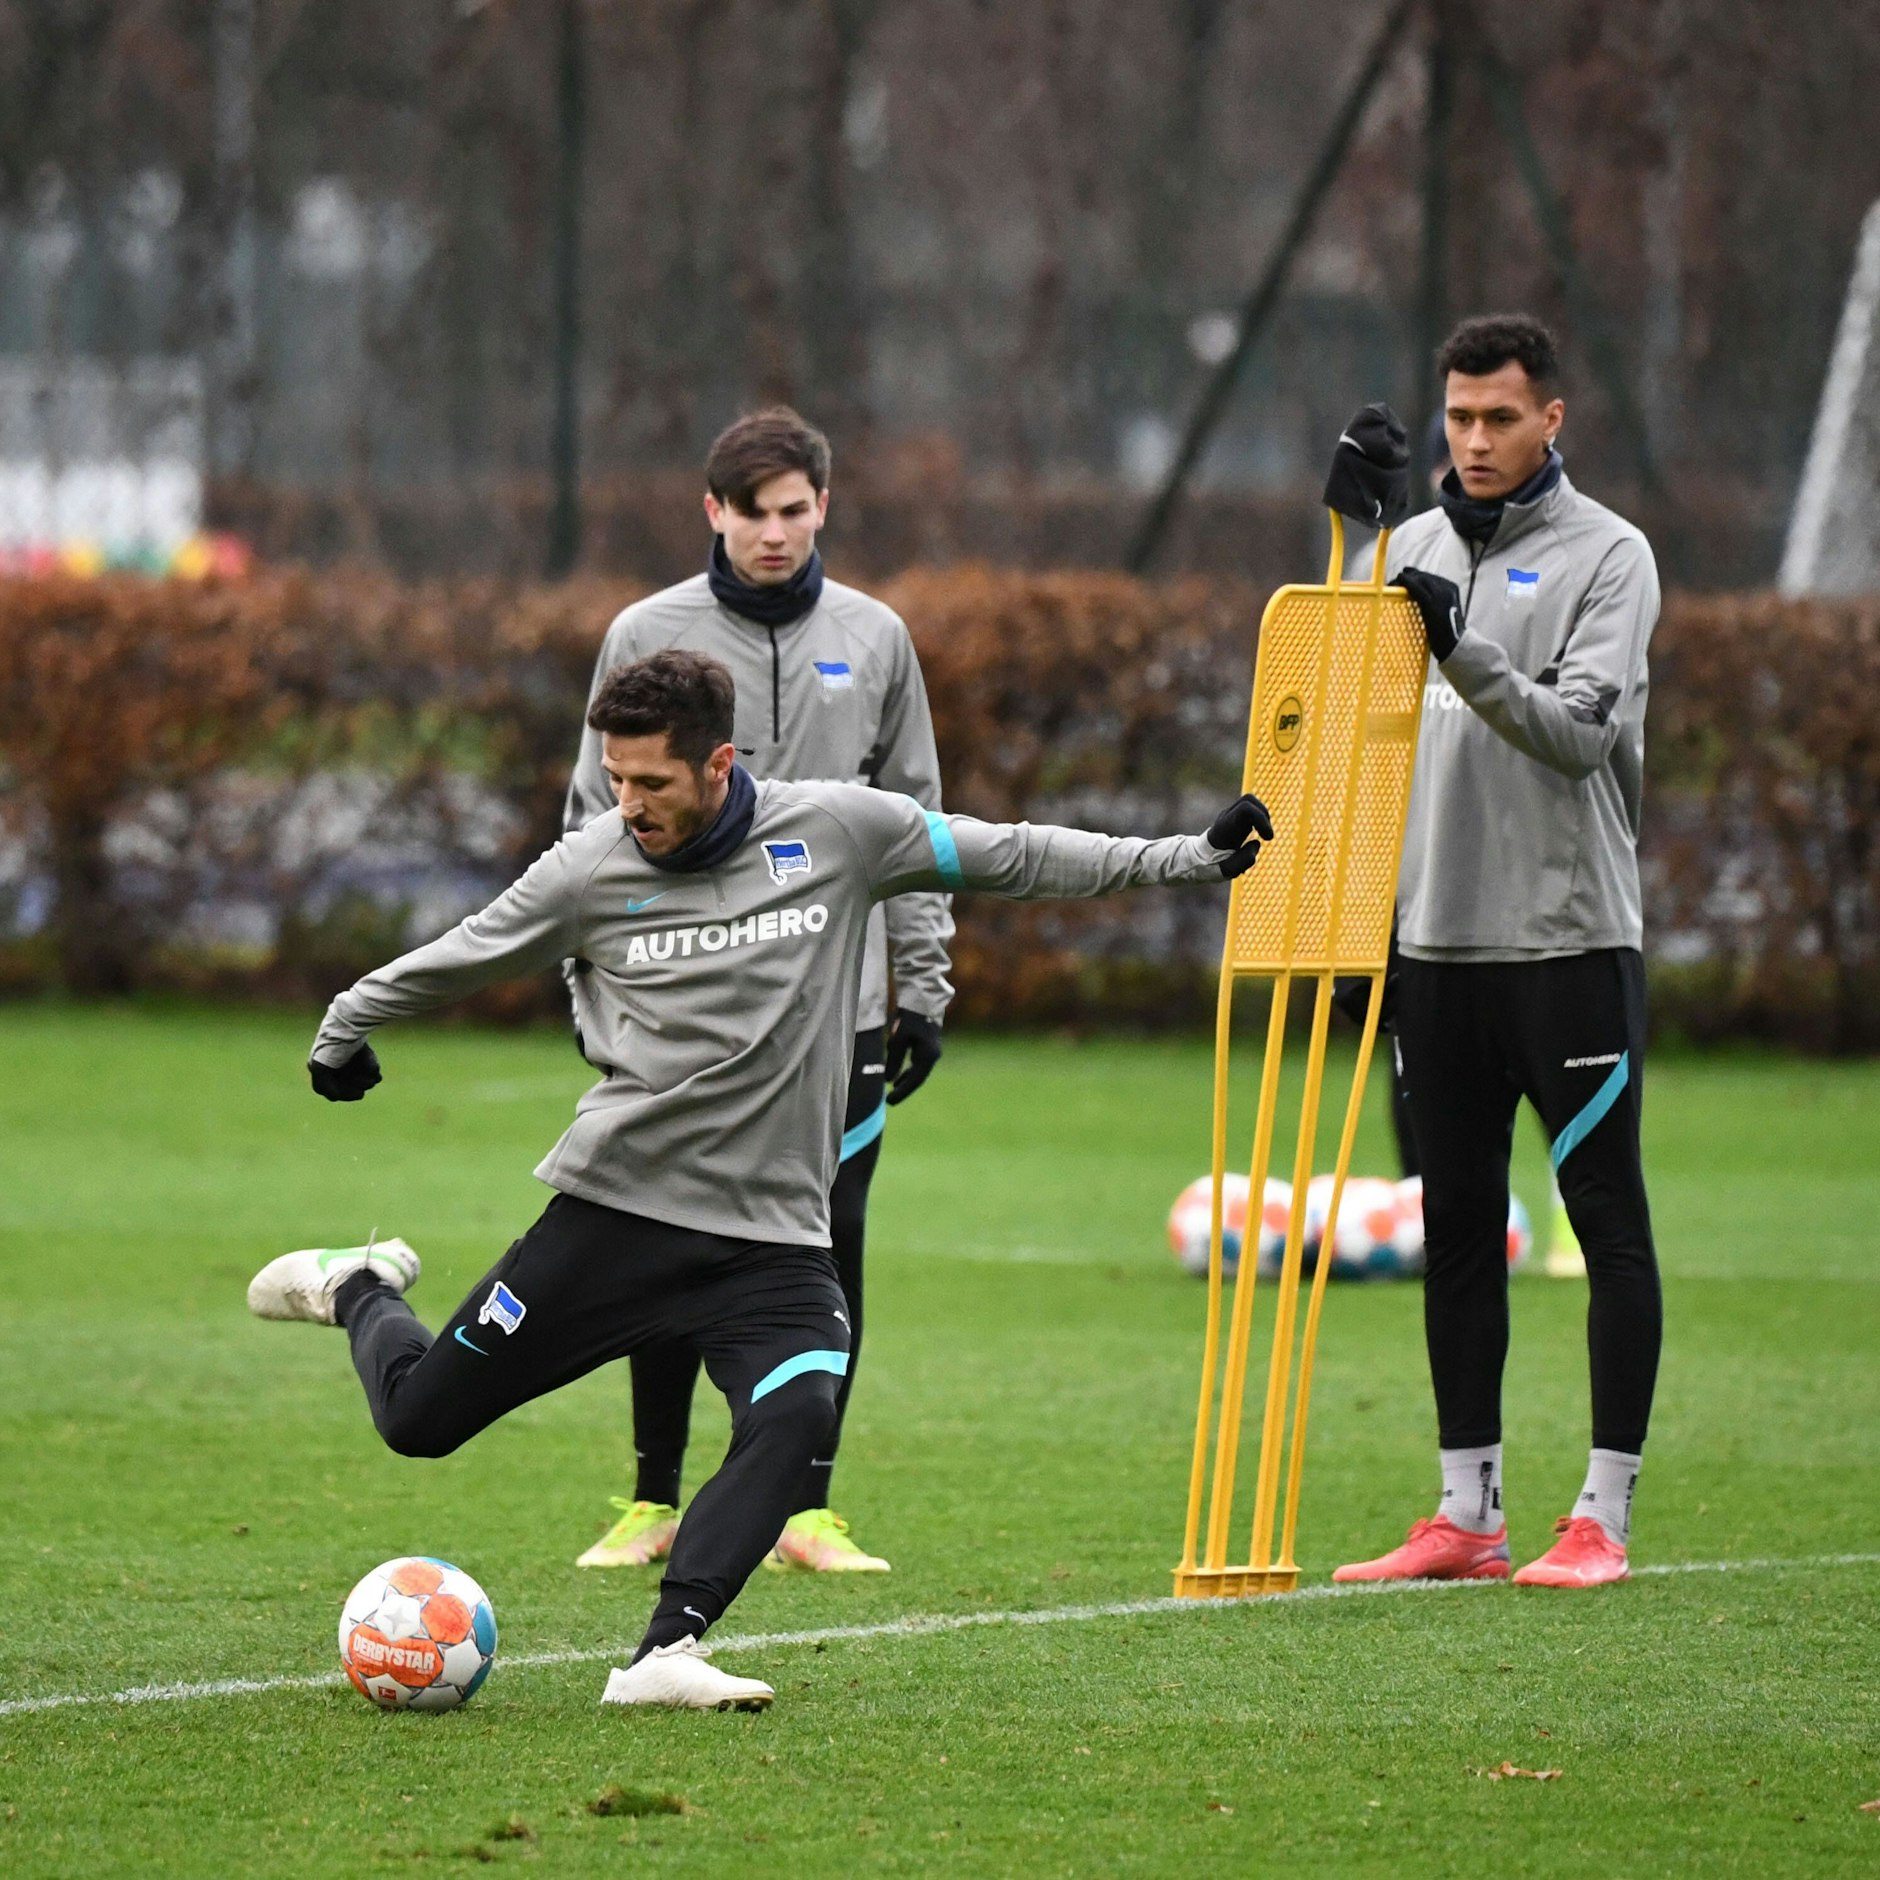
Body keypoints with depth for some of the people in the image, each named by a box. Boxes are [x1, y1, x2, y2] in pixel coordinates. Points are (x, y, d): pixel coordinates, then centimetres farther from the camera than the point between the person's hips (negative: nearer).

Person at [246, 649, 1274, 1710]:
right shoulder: (588, 873, -5)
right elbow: (456, 962, 12)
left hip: (775, 1239, 0)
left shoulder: (837, 831, -5)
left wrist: (1192, 857, 3)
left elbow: (1012, 859, 4)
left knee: (797, 1418, -28)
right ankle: (361, 1291, 38)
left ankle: (667, 1654, -27)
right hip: (615, 1212, 0)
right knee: (417, 1419, 5)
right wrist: (346, 1029, 26)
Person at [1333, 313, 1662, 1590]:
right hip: (1438, 939, 6)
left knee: (1608, 1219, -4)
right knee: (1457, 1228, 8)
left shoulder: (1608, 556, -4)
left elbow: (1578, 733, -16)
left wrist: (1465, 651, -30)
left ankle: (1605, 1516, -2)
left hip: (1572, 935, -6)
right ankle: (1468, 1516, 12)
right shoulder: (1408, 553, 13)